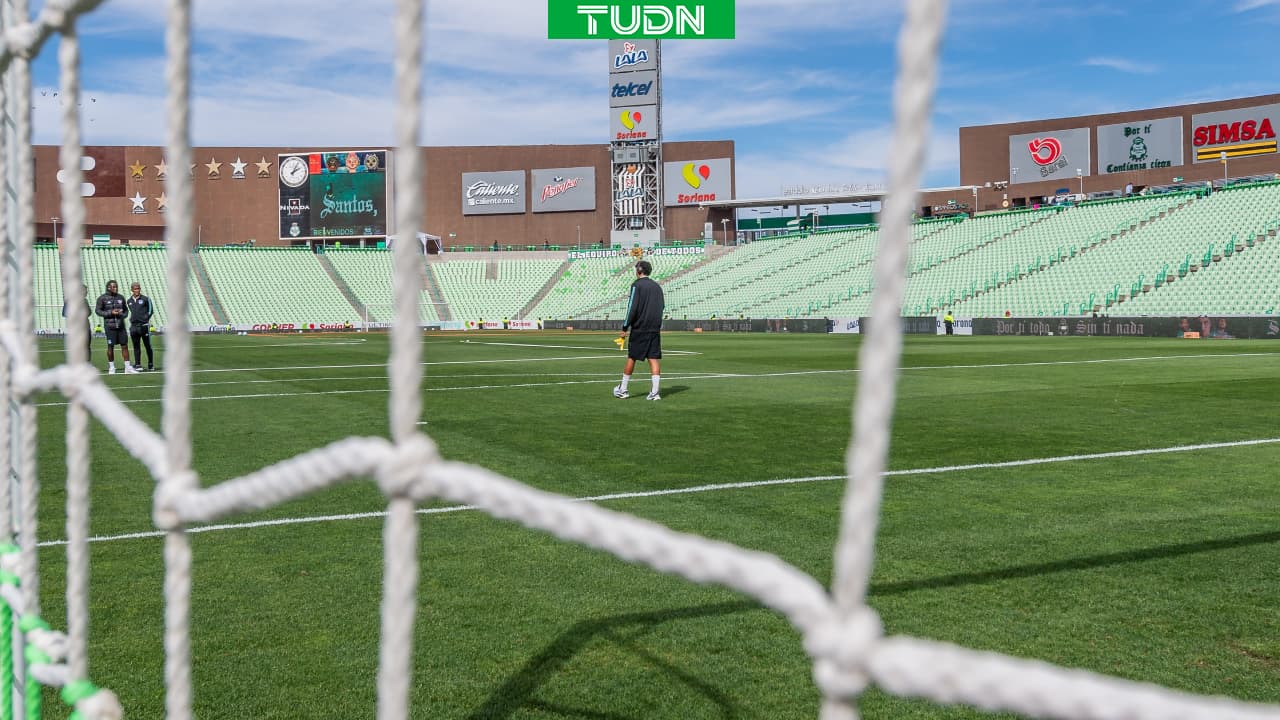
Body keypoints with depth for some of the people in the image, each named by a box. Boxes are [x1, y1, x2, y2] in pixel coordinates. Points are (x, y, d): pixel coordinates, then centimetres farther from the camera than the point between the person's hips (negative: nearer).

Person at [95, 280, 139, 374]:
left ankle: (127, 367, 5)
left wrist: (123, 314, -3)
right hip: (109, 325, -4)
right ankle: (111, 367, 13)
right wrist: (110, 313, -13)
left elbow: (125, 310, 20)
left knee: (124, 345, 1)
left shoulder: (121, 297, 10)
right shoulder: (102, 298, -3)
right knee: (110, 346, 2)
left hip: (120, 325, 4)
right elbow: (98, 310, -2)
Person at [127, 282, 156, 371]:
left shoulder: (145, 299, -1)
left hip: (144, 325, -4)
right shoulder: (129, 301, 12)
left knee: (148, 346, 1)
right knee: (136, 347, 5)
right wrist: (131, 319, 13)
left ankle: (151, 364, 8)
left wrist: (145, 318, -2)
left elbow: (151, 310, 5)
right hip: (133, 326, 4)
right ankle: (138, 364, 9)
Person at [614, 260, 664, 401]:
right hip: (655, 329, 5)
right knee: (654, 359, 0)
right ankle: (654, 392, -6)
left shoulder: (637, 285, -7)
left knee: (631, 359, 5)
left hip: (639, 329, -5)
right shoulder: (657, 286, 12)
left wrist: (625, 328, -9)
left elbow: (632, 308, -13)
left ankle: (622, 390, 15)